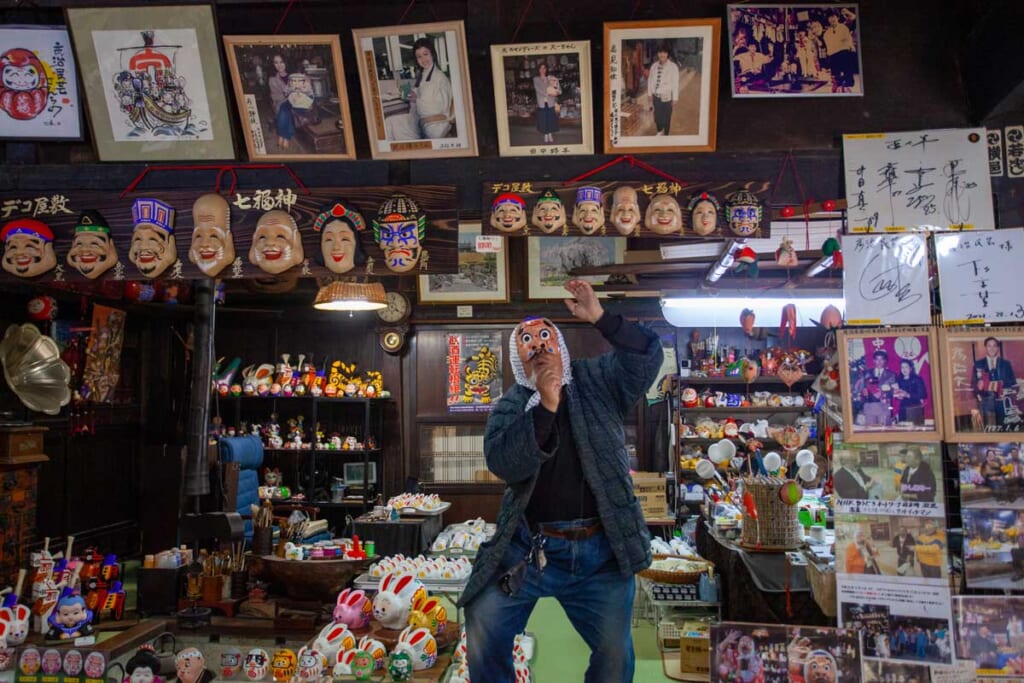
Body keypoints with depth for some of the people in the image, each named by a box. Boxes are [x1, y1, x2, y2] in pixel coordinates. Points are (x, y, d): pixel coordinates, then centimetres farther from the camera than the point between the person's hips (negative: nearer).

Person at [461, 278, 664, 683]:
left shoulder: (597, 381, 4)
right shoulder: (510, 406, 1)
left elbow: (648, 359, -10)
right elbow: (503, 464, -16)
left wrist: (600, 319, -22)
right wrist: (545, 407, -26)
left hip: (601, 550, 1)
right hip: (529, 547, 0)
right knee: (484, 636, 0)